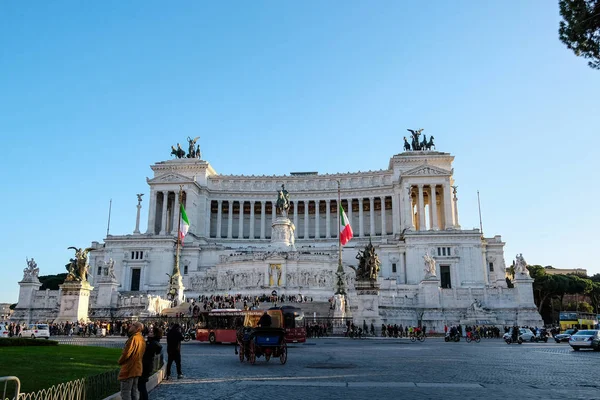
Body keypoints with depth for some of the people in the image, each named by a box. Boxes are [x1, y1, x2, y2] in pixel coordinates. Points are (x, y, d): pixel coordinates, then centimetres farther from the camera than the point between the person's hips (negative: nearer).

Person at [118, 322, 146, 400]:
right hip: (137, 369, 9)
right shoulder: (142, 339, 9)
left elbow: (126, 353, -20)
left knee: (125, 393, -3)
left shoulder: (134, 338, -19)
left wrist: (120, 361, -1)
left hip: (129, 369, -9)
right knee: (134, 391, 15)